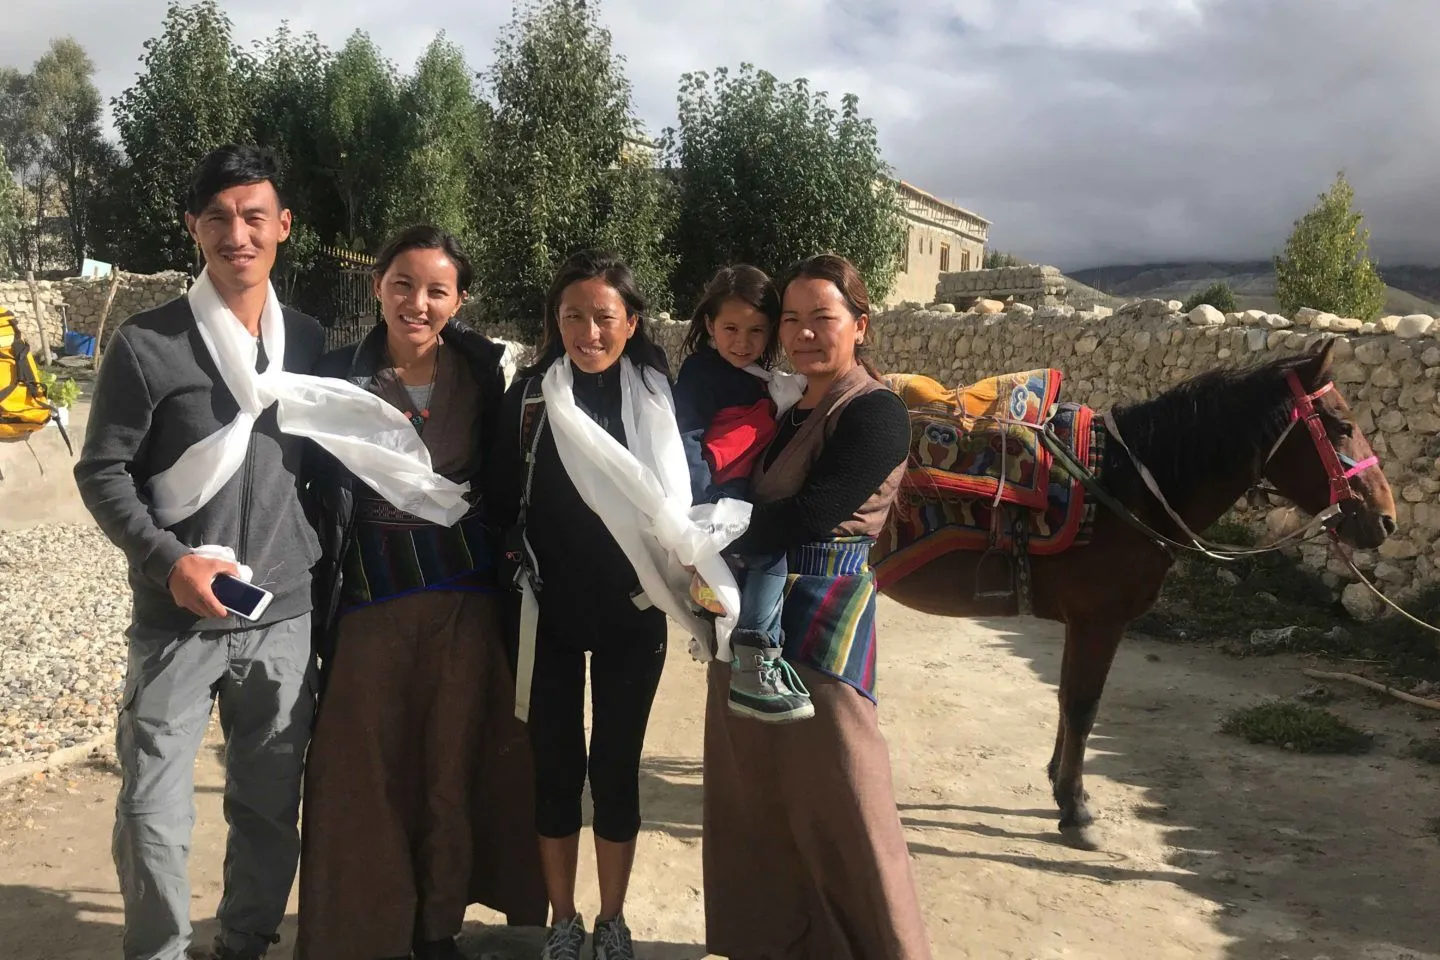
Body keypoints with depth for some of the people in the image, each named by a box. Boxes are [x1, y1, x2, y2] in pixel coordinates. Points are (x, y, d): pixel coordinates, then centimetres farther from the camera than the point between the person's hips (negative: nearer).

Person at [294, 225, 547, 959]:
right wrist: (317, 587, -5)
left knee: (453, 768, 9)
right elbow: (313, 492, -1)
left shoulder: (482, 371, 1)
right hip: (370, 596, -1)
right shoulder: (339, 376, -3)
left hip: (464, 596, 1)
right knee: (365, 772, 7)